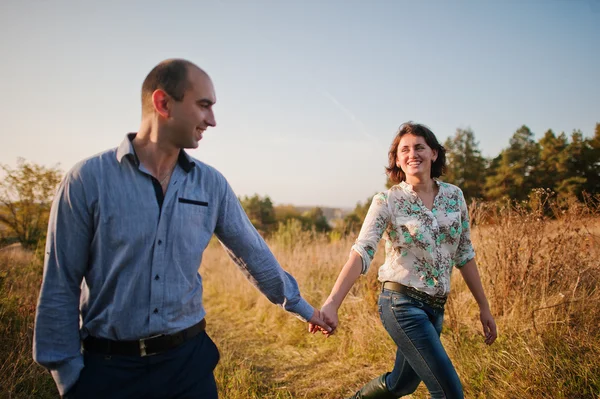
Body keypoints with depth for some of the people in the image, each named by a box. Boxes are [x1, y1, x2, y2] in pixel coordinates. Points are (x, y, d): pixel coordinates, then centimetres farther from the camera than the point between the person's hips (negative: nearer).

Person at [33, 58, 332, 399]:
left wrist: (300, 306, 15)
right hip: (108, 368, -2)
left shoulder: (211, 184, -2)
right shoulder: (88, 180, -11)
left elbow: (254, 253, 7)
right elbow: (60, 287, -6)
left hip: (189, 359, 3)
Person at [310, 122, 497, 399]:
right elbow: (361, 253, -21)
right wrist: (331, 304, -33)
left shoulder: (454, 196, 4)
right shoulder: (386, 202, -10)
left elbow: (464, 254, 10)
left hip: (435, 307, 6)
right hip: (402, 303, -6)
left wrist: (484, 307, 13)